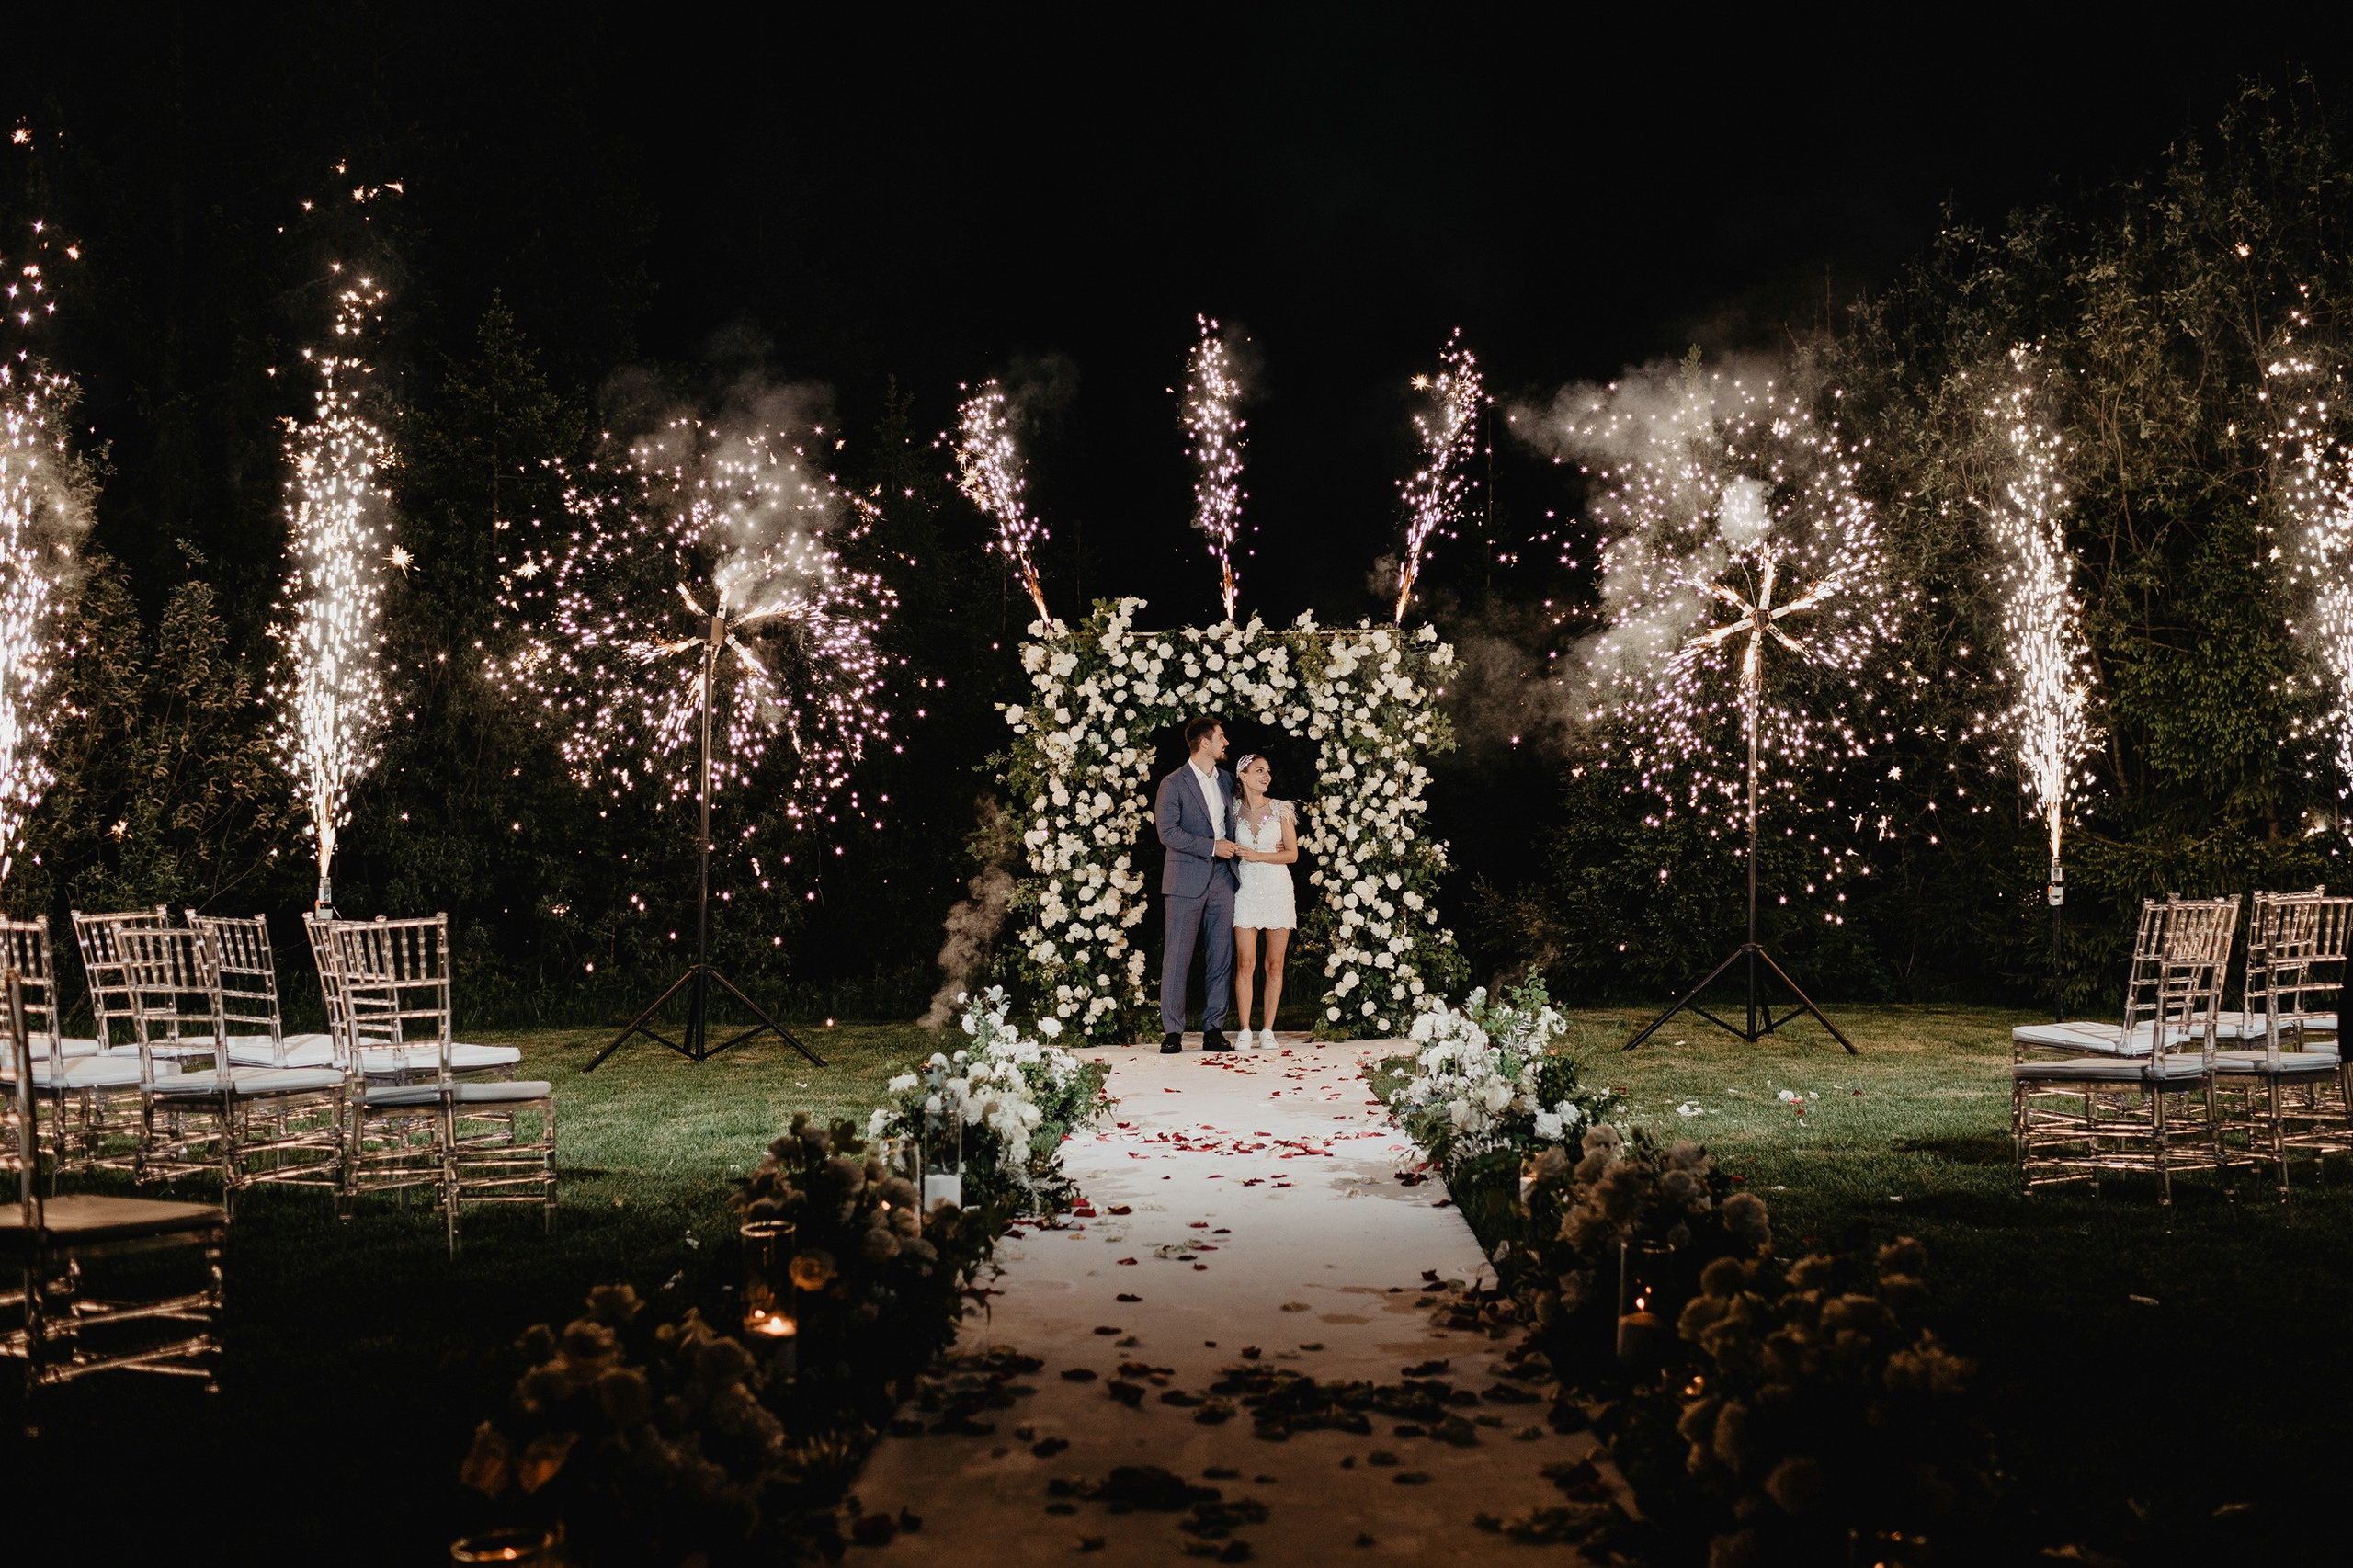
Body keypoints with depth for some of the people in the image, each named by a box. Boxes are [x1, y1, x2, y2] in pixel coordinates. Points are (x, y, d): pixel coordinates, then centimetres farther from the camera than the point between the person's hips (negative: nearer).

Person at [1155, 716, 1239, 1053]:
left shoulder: (1225, 779, 15)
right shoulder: (1173, 784, -4)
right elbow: (1167, 832, -12)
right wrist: (1211, 846, -15)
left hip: (1222, 877, 6)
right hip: (1187, 880, -5)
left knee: (1221, 956, 3)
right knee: (1178, 956, -4)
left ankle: (1214, 1028, 8)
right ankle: (1172, 1031, 0)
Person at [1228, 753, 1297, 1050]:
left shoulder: (1281, 810, 2)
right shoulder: (1234, 810, 4)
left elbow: (1292, 853, 0)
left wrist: (1259, 856, -14)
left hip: (1278, 891, 0)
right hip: (1245, 891, 0)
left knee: (1275, 965, 1)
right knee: (1245, 964, -4)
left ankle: (1268, 1031, 7)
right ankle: (1245, 1030, 1)